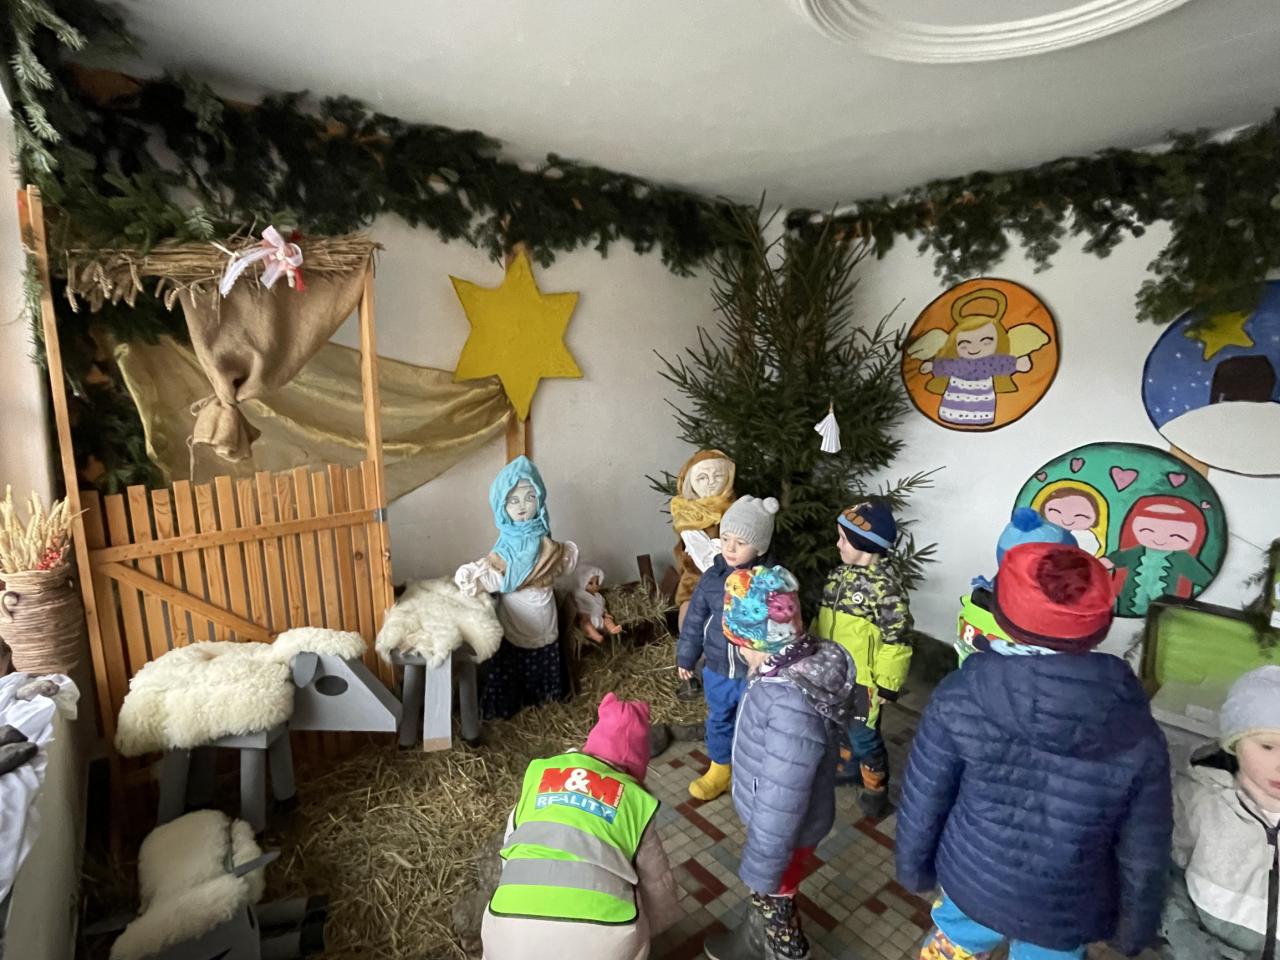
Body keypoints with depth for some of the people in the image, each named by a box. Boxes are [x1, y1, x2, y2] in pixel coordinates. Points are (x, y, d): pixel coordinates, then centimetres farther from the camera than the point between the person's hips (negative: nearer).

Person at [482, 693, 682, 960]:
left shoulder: (539, 770, 20)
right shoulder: (637, 800, 17)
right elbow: (657, 884, 27)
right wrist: (648, 927, 49)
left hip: (513, 924, 1)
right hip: (601, 938, -1)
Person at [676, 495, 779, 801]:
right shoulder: (712, 578, -10)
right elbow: (695, 619, 1)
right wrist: (686, 657, 9)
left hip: (757, 673, -3)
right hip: (717, 670, 4)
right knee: (718, 721, 23)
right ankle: (720, 769, 48)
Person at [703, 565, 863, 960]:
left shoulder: (790, 707, -43)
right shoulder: (805, 659, -15)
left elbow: (781, 804, -33)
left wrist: (760, 868, -17)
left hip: (786, 830, -8)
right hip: (771, 813, 8)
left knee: (773, 898, 24)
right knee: (763, 896, 33)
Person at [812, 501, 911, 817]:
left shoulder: (885, 587, -23)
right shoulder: (839, 575, 1)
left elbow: (896, 640, -19)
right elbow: (822, 620, 12)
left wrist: (887, 685, -15)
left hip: (862, 679, -7)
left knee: (863, 735, 9)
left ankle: (875, 787, 32)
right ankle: (848, 766, 48)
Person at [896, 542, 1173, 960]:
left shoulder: (961, 696, -26)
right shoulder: (1137, 735, -23)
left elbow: (922, 800, -14)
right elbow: (1143, 856, -10)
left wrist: (913, 867, 5)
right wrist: (1135, 926, 10)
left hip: (971, 879, 0)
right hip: (1064, 911, 1)